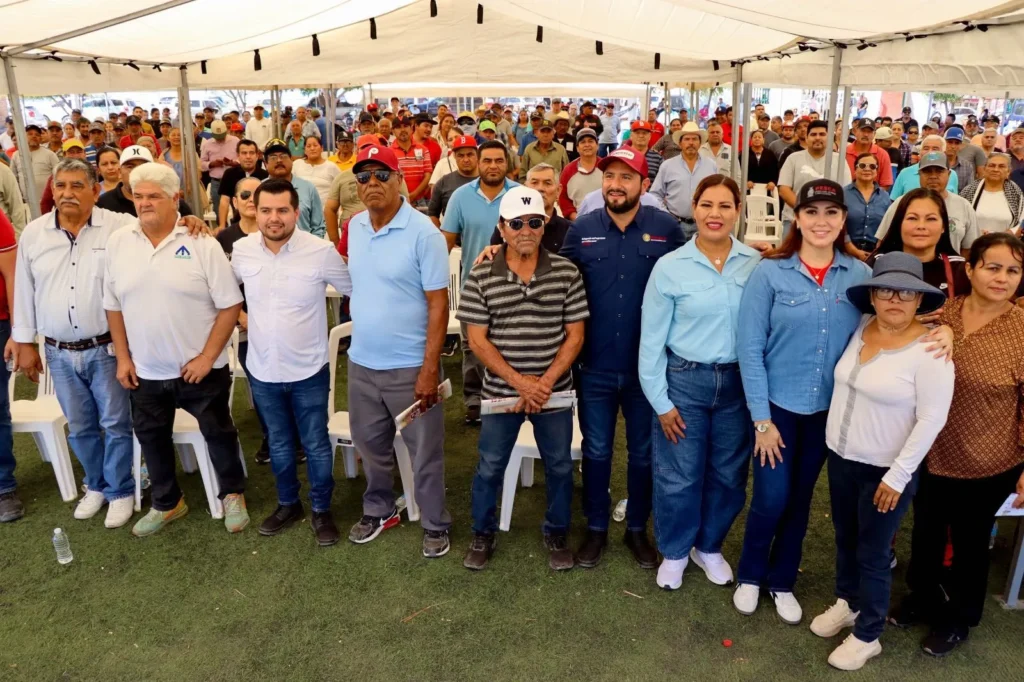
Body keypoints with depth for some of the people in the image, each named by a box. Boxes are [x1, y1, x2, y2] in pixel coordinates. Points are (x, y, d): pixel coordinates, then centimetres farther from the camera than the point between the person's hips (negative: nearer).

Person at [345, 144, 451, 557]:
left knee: (425, 452, 9)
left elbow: (438, 304, -15)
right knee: (371, 445, 21)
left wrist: (429, 368, -18)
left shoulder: (423, 232, -15)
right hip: (361, 362, 6)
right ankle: (378, 510, 42)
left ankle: (434, 524, 28)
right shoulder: (354, 228, 3)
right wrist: (358, 342, 12)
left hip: (409, 366, -5)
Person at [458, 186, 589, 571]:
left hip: (554, 392, 1)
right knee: (490, 467, 12)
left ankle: (557, 535, 37)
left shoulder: (566, 273, -5)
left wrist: (544, 384, -14)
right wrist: (520, 383, -16)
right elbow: (477, 340, -8)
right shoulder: (481, 277, -7)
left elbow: (575, 336, -4)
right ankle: (483, 534, 35)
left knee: (559, 466, 14)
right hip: (500, 391, -1)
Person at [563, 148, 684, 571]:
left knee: (643, 453, 15)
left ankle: (637, 529, 34)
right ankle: (596, 528, 33)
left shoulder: (667, 228, -6)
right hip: (595, 366, 1)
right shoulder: (582, 229, -2)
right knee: (596, 451, 14)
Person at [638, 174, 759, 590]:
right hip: (684, 380, -2)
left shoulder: (757, 264, -3)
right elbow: (651, 339, -5)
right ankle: (674, 551, 33)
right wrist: (661, 401, -6)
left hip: (737, 381, 2)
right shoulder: (670, 267, -8)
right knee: (679, 476, 8)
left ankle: (709, 547, 39)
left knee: (728, 474, 15)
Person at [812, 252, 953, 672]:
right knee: (845, 539, 22)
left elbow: (932, 419, -18)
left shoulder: (930, 350, -19)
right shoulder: (860, 329, -3)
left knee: (872, 554, 8)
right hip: (840, 458, 6)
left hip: (885, 471, -6)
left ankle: (867, 636, 27)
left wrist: (898, 475, -16)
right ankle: (847, 602, 45)